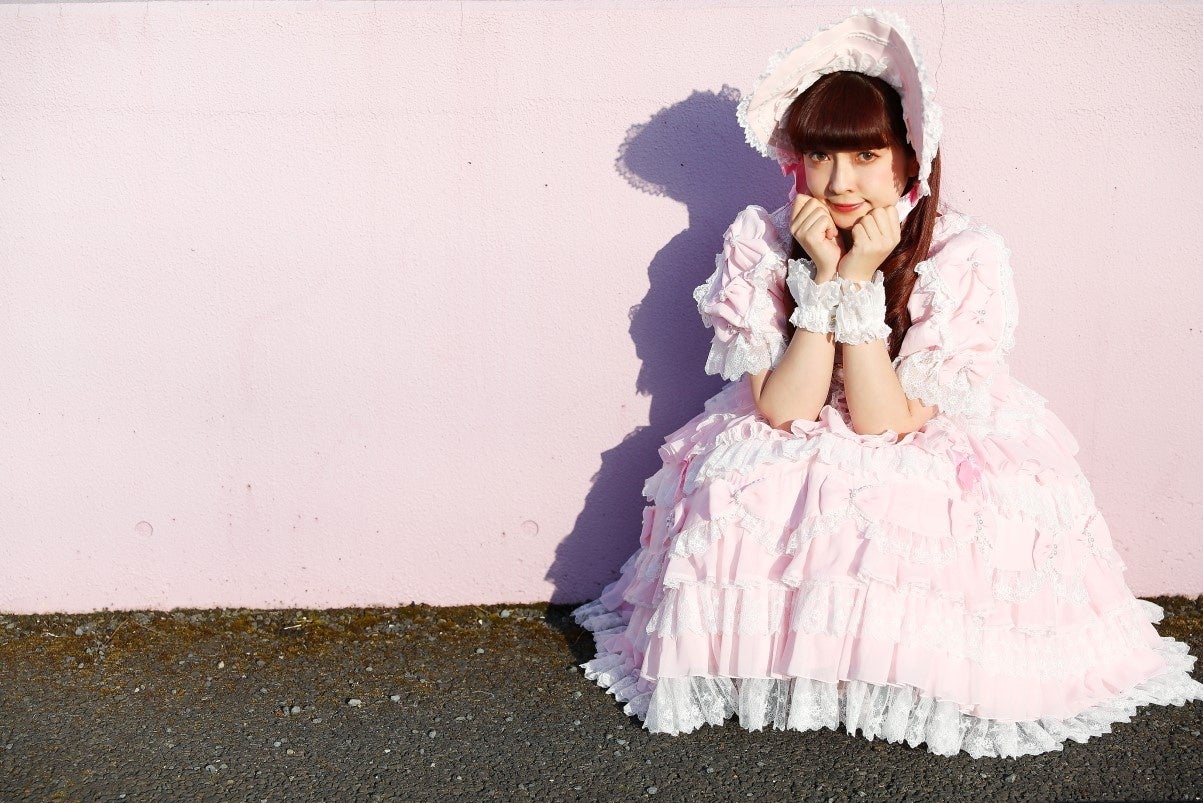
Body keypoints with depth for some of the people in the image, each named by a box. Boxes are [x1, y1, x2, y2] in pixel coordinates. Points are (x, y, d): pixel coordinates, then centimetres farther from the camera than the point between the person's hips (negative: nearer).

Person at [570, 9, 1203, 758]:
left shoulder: (965, 255, -18)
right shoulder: (760, 242, -13)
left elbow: (882, 423, -21)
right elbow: (782, 410, -18)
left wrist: (859, 282, -28)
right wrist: (823, 277, -25)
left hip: (927, 466, -1)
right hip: (789, 465, 2)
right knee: (732, 511, -26)